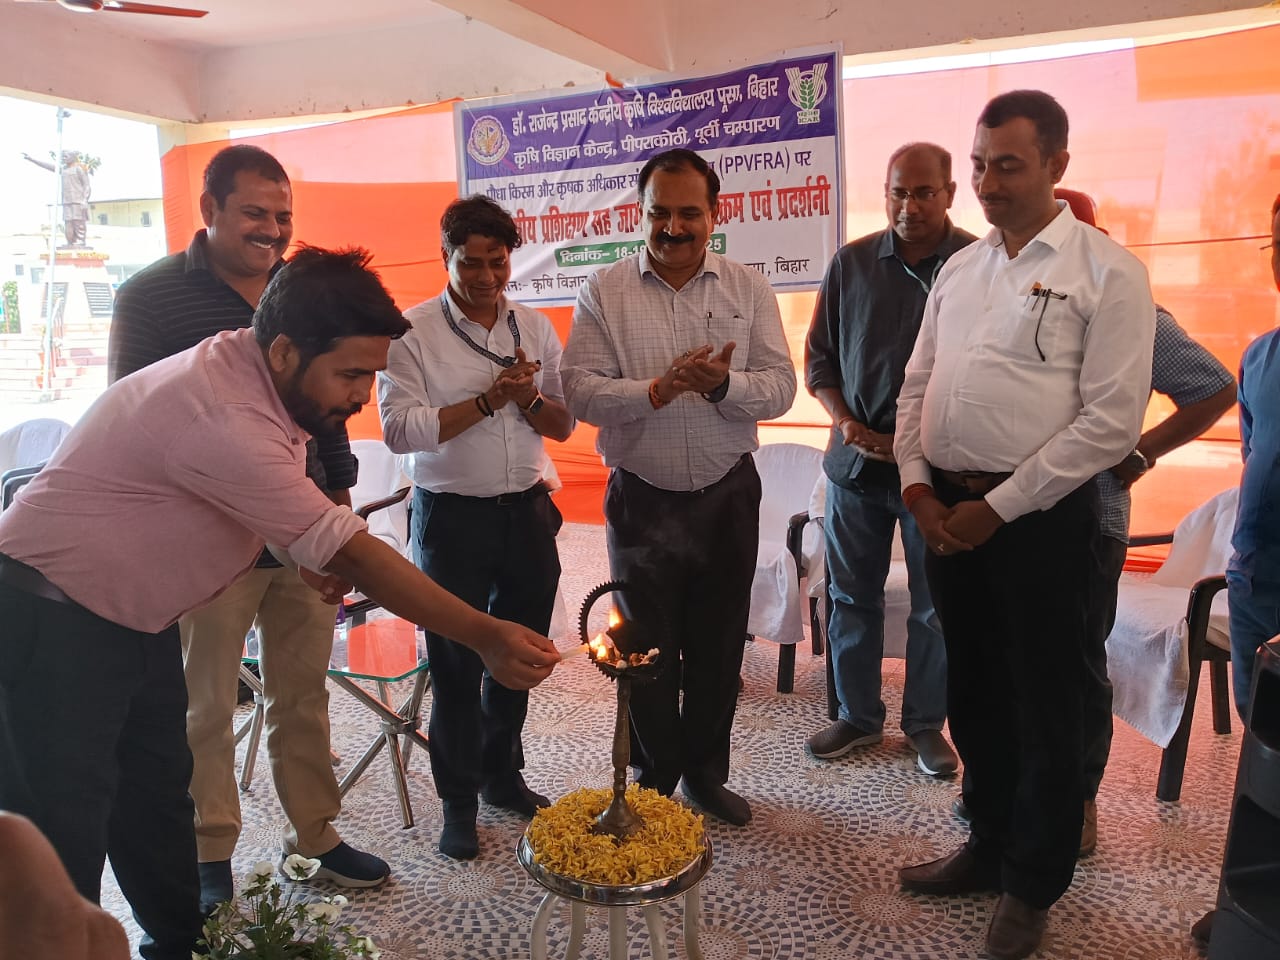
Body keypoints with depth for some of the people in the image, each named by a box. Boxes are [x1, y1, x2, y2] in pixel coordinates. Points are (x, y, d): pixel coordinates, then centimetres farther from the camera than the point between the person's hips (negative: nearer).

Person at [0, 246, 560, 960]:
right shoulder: (224, 419, -33)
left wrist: (319, 551, -8)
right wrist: (488, 637, -28)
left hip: (135, 616, 9)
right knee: (66, 826, -1)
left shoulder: (260, 376, -3)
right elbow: (351, 556, -32)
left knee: (157, 799, 16)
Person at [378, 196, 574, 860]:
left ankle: (502, 775, 36)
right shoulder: (412, 331, -6)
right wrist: (490, 399, -18)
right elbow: (400, 429, -16)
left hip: (527, 511, 4)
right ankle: (459, 801, 23)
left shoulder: (535, 327, 8)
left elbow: (563, 425, 9)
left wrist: (530, 400, -12)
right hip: (452, 514, -4)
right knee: (456, 663, 6)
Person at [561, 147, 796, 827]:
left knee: (718, 645, 14)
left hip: (728, 496, 2)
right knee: (648, 650, 10)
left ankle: (706, 772, 35)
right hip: (641, 498, -1)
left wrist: (723, 382, -23)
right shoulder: (603, 292, -1)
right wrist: (657, 390, -25)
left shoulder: (748, 289, 3)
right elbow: (581, 390, -10)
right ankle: (653, 780, 30)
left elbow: (779, 388, -3)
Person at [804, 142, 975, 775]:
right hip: (856, 459, 3)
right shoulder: (851, 263, 4)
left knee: (935, 605, 8)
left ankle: (926, 724, 26)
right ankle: (858, 716, 28)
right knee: (851, 596, 12)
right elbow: (819, 357, 8)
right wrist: (847, 424, -6)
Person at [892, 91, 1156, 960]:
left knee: (1045, 707, 8)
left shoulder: (1106, 270, -7)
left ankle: (1033, 887, 27)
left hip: (1039, 517, -5)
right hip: (946, 512, 6)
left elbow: (1111, 422, -13)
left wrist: (998, 508, -14)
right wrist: (918, 487, -1)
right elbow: (916, 388, 13)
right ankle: (990, 844, 37)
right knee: (974, 692, 17)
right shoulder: (959, 270, 12)